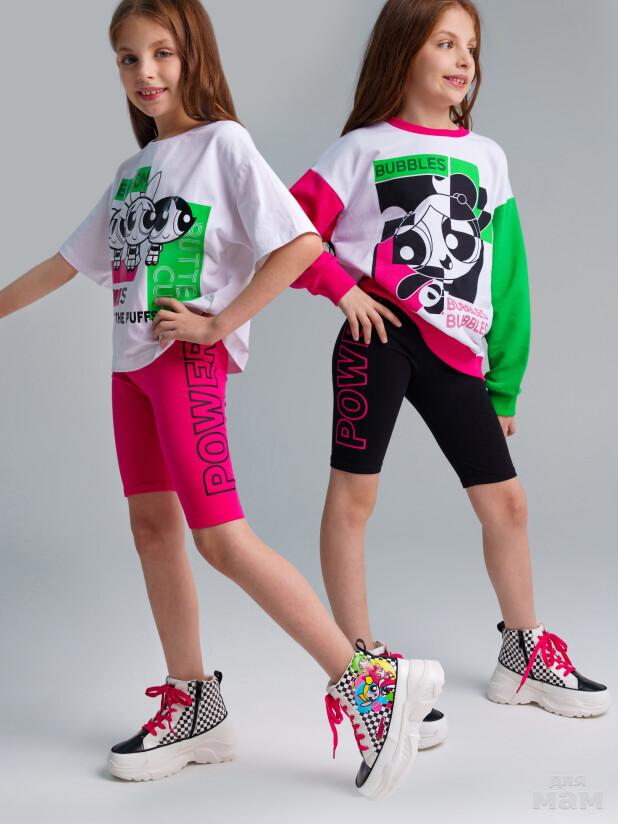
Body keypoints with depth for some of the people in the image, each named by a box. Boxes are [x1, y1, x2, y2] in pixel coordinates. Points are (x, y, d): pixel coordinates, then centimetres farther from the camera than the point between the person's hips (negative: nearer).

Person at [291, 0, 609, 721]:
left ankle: (525, 656, 25)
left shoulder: (486, 157, 15)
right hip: (379, 335, -4)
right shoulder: (363, 148, 4)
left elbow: (506, 275, 14)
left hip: (456, 350, 4)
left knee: (504, 499, 7)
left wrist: (503, 383, 12)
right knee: (353, 493, -3)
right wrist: (342, 287, -11)